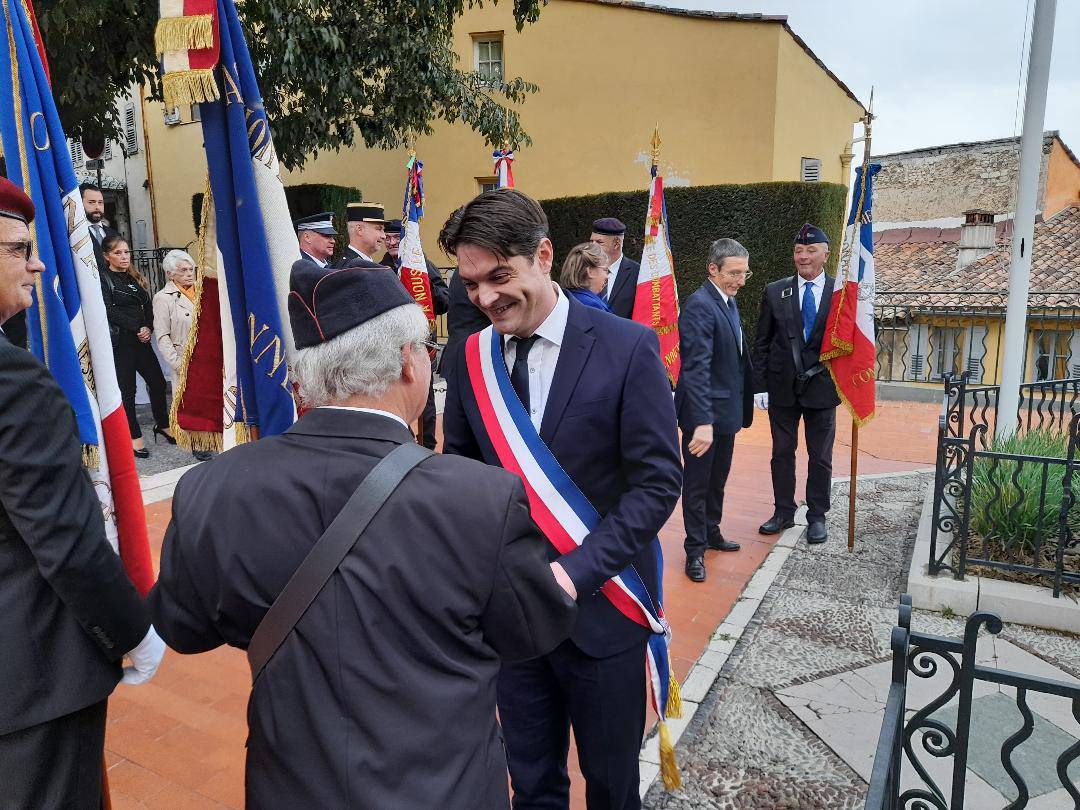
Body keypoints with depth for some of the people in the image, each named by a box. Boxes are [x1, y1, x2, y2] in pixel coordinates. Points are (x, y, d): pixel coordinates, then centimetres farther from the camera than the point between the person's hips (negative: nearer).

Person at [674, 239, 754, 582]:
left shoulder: (729, 301, 10)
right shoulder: (700, 305, -20)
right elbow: (697, 368, -28)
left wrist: (744, 404, 13)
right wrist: (703, 421, -34)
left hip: (727, 409, 9)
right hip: (704, 413, -9)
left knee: (717, 479, 21)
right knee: (697, 483, 6)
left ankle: (711, 533, 38)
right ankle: (695, 549, 19)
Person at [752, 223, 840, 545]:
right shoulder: (775, 292, 2)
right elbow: (762, 343, 3)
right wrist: (760, 385, -2)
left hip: (822, 387, -1)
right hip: (782, 387, 1)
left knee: (820, 457, 9)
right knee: (782, 453, 11)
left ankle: (817, 517, 24)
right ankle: (783, 513, 25)